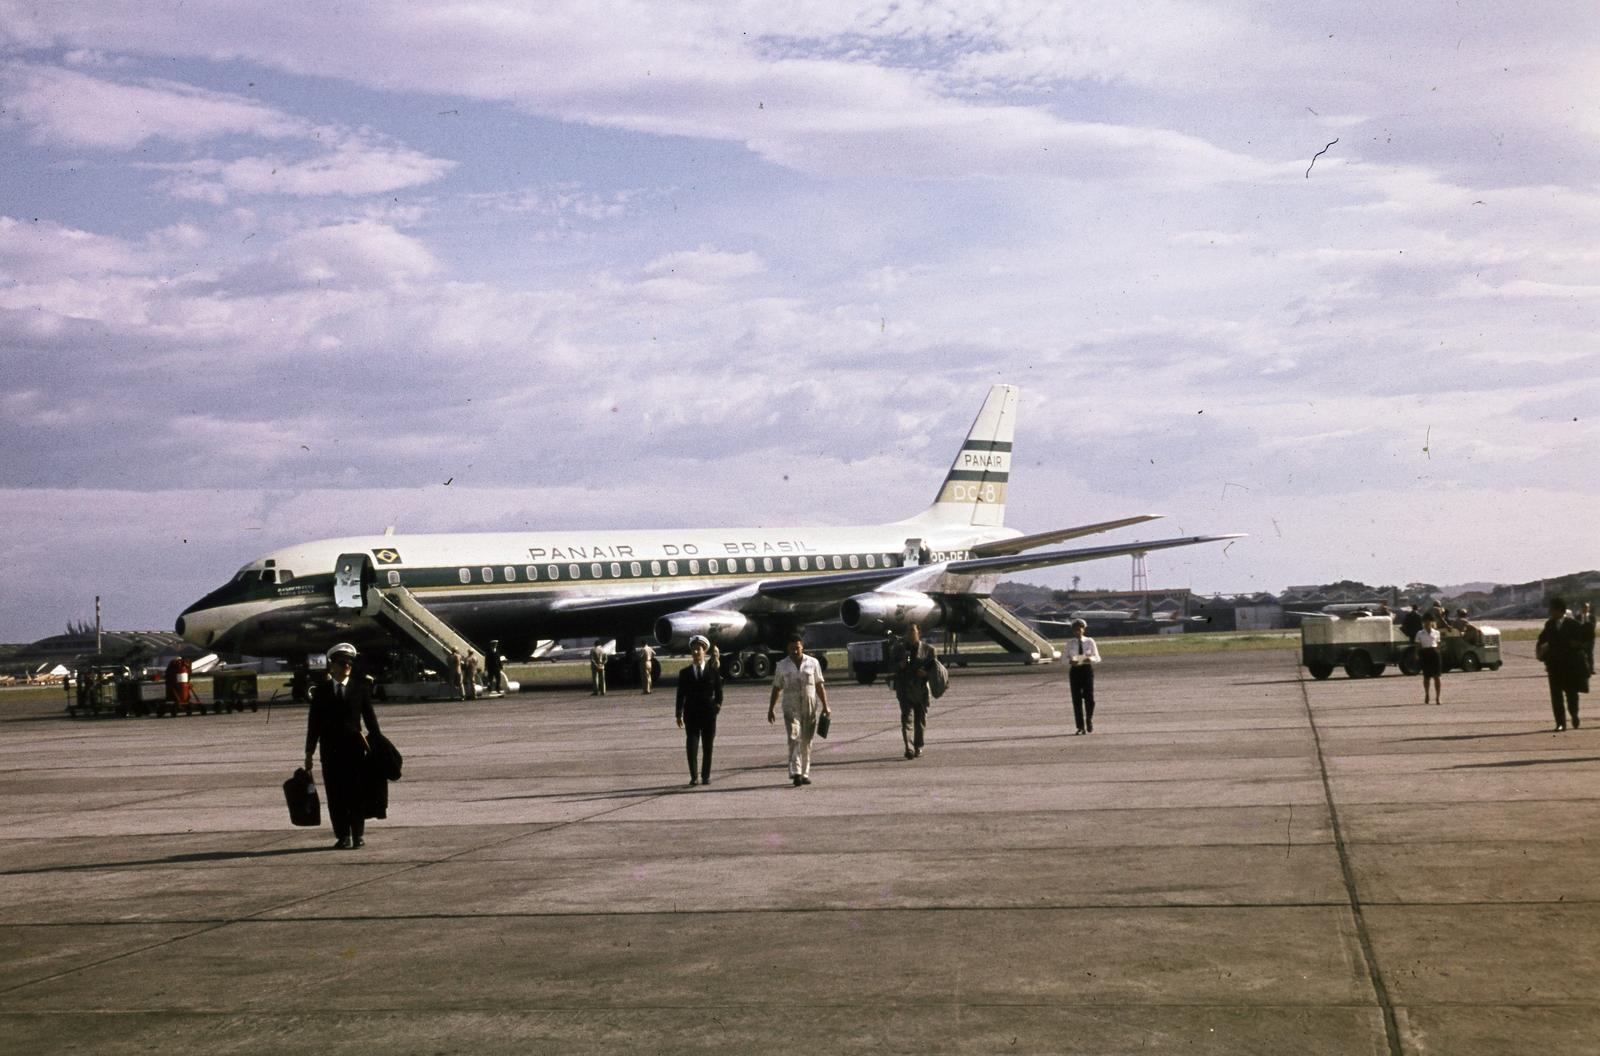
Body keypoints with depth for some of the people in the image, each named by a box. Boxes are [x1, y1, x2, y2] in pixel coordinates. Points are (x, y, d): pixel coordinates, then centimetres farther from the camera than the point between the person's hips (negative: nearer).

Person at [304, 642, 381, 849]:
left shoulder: (360, 686, 5)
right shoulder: (322, 689, 5)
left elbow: (369, 715, 8)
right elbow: (314, 721, 6)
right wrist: (309, 751, 4)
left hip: (355, 746, 0)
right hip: (330, 747, 0)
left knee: (357, 792, 0)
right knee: (336, 794, 1)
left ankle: (358, 834, 8)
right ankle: (343, 836, 7)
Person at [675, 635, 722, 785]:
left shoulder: (713, 671, 5)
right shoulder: (685, 673, 5)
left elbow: (718, 690, 6)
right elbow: (681, 695, 5)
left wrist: (718, 703, -12)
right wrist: (679, 714, 0)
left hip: (708, 713, 0)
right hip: (691, 714, 0)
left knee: (707, 746, 5)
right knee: (691, 745, -8)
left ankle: (705, 776, 13)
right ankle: (694, 777, -4)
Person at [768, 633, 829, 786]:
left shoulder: (813, 663, 6)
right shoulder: (782, 666, 5)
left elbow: (819, 686, 9)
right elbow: (777, 688, 11)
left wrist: (825, 706, 3)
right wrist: (770, 709, 9)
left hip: (810, 708, 1)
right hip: (791, 708, -1)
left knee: (806, 742, 6)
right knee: (794, 739, -15)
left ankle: (805, 774, 15)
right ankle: (795, 773, -24)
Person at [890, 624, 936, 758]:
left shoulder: (928, 649, 6)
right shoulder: (899, 648, 9)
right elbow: (891, 666, 10)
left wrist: (926, 673, -11)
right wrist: (900, 665, -11)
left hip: (921, 688, 1)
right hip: (904, 689, -1)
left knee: (920, 719, 9)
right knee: (907, 717, -14)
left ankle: (918, 747, 26)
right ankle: (909, 749, -22)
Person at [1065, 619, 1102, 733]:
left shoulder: (1090, 641, 4)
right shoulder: (1070, 644, 6)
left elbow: (1097, 658, 4)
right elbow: (1066, 658, 7)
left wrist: (1090, 659, -19)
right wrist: (1070, 661, -16)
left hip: (1087, 669, -1)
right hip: (1074, 670, 1)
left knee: (1089, 697, -4)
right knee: (1076, 699, -2)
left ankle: (1089, 722, 22)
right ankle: (1080, 727, 3)